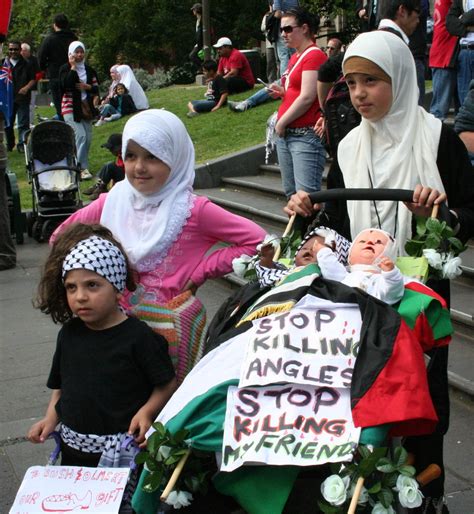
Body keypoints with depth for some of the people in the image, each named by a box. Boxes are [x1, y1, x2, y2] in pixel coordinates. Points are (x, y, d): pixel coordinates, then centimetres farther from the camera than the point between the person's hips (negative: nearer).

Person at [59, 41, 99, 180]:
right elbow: (65, 85, -21)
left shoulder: (89, 70, 11)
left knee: (88, 138, 5)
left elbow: (96, 89, 10)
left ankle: (83, 165, 19)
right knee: (80, 135, -17)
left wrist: (87, 87, -10)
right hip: (70, 107, -6)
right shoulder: (65, 68, -3)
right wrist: (73, 68, -15)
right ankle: (82, 168, -16)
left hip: (86, 107, 6)